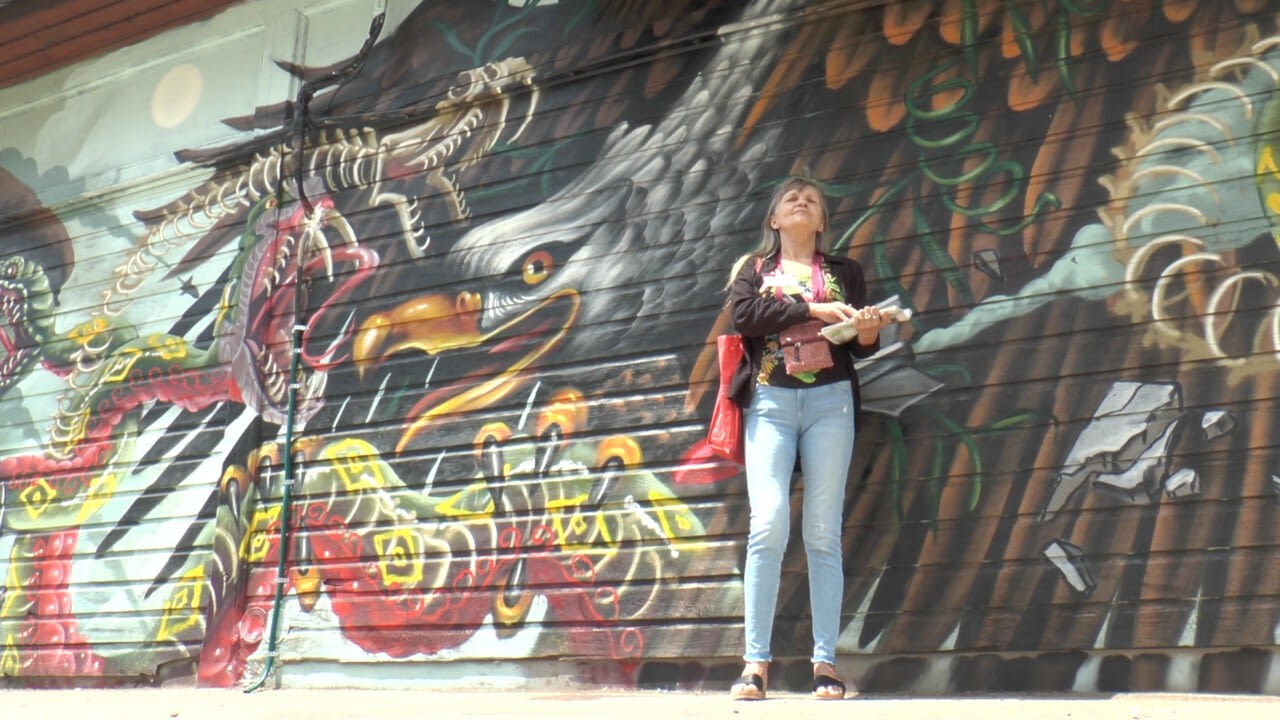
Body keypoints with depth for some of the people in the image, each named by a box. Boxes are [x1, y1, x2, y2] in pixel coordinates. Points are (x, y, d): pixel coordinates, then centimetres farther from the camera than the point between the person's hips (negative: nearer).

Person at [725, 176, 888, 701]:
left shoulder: (844, 271, 18)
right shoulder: (753, 268, 15)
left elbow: (859, 348, 10)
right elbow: (744, 316, -5)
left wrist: (869, 332, -12)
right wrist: (811, 309, -11)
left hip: (829, 401, 1)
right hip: (769, 401, -1)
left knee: (823, 533, -3)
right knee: (769, 525, -14)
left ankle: (826, 664, -2)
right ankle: (755, 662, -11)